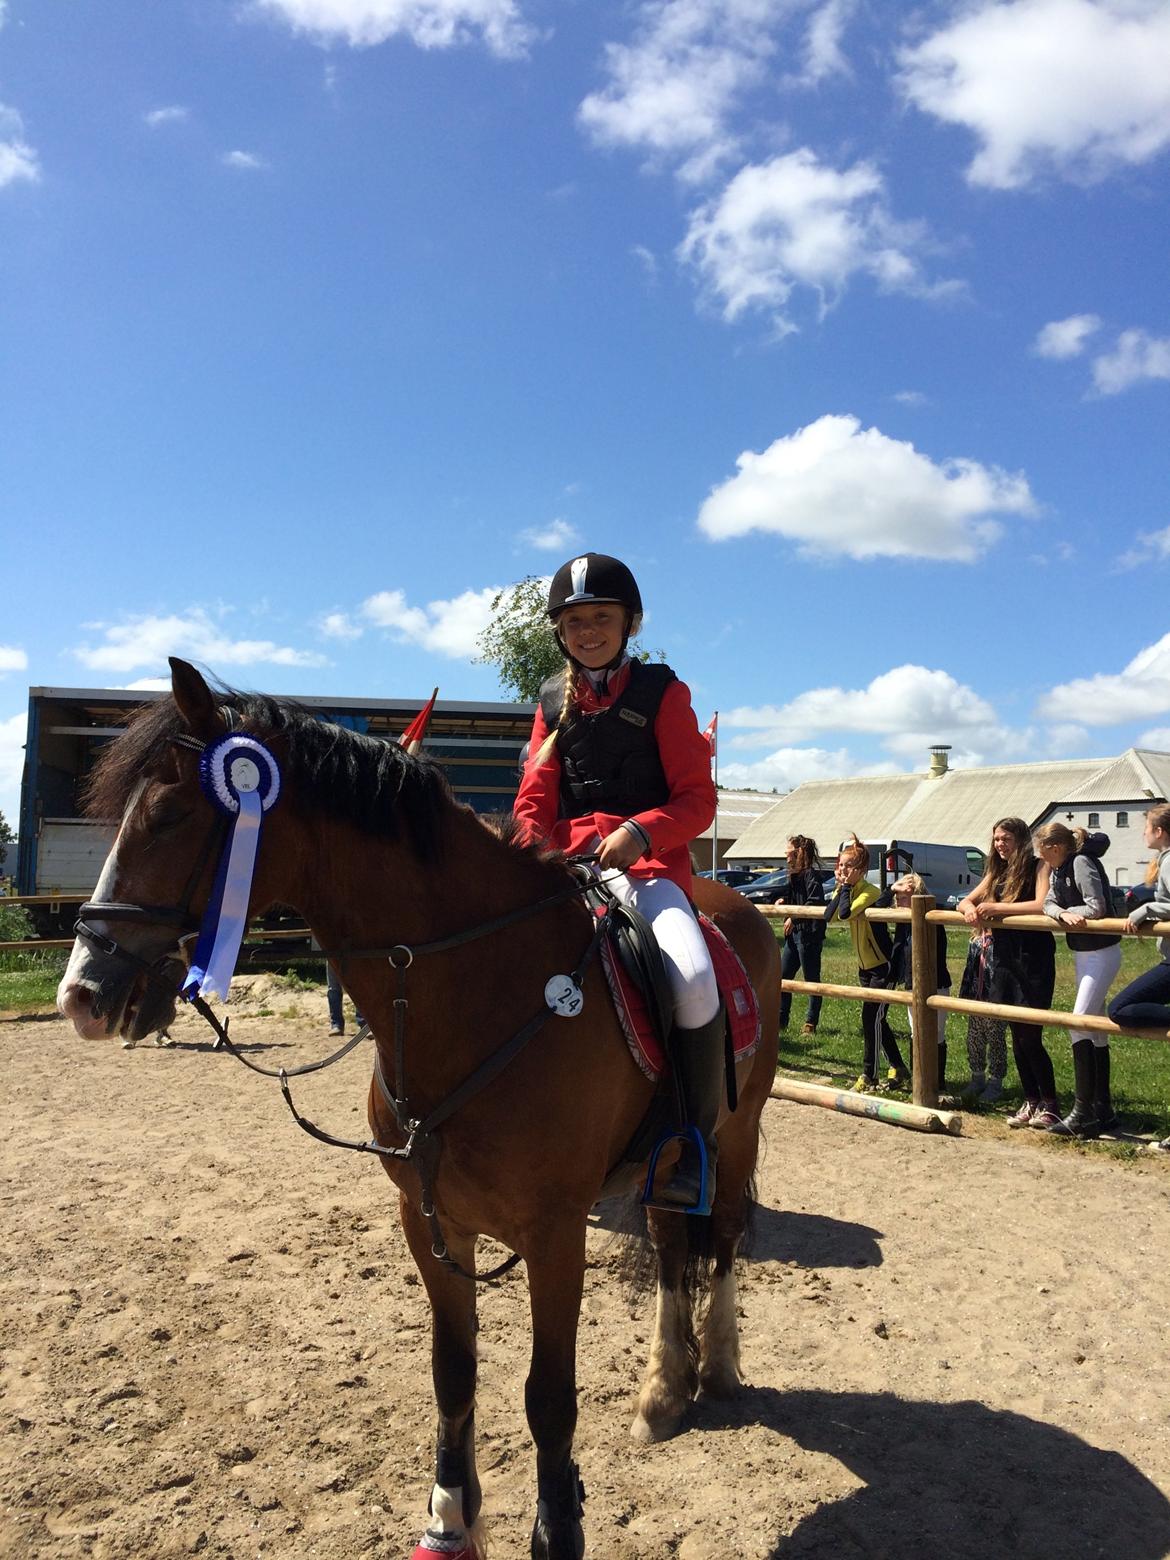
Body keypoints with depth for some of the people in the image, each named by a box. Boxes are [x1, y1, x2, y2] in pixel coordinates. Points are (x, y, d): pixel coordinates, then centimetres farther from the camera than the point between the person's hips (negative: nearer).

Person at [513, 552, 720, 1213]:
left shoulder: (662, 692, 4)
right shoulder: (553, 702, 17)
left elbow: (698, 798, -2)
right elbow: (535, 799, 14)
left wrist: (640, 832, -21)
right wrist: (529, 849, -8)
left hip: (648, 862, -4)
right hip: (566, 864, 5)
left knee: (694, 978, -31)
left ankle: (697, 1140, -11)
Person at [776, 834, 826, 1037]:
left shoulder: (811, 874, -13)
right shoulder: (794, 875, 14)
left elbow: (816, 902, -24)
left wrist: (794, 917, -21)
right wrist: (784, 902, 4)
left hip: (809, 934, -9)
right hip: (793, 934, 10)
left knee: (811, 979, 2)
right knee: (782, 976, 10)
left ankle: (811, 1023, 10)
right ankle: (781, 1019, 19)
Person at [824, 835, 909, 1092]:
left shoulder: (870, 891, -20)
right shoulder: (846, 889, 3)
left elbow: (846, 913, -35)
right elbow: (829, 916, -13)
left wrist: (846, 886, -23)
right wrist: (841, 887, -14)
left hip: (881, 964, -9)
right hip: (865, 965, 9)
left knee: (870, 1017, -8)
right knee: (877, 1019, 14)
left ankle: (869, 1076, 0)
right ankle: (899, 1069, 27)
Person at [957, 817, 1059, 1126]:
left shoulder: (1039, 867, -6)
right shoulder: (997, 873, 15)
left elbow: (1041, 905, -21)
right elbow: (966, 901, 16)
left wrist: (995, 907, -18)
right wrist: (969, 908, -8)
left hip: (1033, 959, -6)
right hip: (1004, 958, 6)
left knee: (1030, 1037, -6)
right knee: (1017, 1036, 9)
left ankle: (1050, 1105, 6)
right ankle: (1031, 1102, 19)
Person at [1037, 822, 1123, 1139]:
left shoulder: (1082, 863, -18)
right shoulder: (1060, 869, 10)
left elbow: (1097, 907, -24)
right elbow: (1048, 903, 0)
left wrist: (1066, 912, -14)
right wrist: (1063, 913, -19)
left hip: (1100, 953, -10)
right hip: (1083, 954, 10)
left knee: (1079, 1025, -14)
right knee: (1095, 1031, 12)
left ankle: (1083, 1112, -11)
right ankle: (1103, 1110, 19)